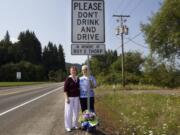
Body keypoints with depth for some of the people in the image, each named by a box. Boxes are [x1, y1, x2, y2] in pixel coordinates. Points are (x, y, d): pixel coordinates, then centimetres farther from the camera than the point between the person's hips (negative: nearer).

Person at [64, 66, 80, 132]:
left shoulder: (78, 79, 6)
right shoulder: (68, 79, -11)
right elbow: (65, 89, -13)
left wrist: (79, 97, 12)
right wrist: (66, 98, -18)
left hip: (76, 97, 5)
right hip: (70, 97, -5)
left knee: (76, 111, 11)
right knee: (69, 112, 0)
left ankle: (75, 125, 26)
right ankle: (68, 126, 13)